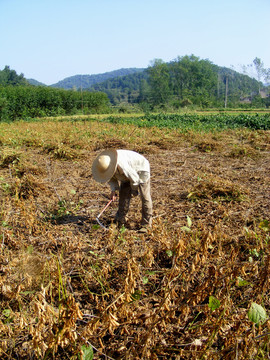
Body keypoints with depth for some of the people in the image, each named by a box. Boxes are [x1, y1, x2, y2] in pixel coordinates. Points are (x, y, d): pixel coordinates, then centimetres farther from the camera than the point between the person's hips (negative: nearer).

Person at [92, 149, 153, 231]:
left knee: (145, 197, -11)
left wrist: (134, 190, -11)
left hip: (141, 171, -8)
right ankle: (120, 221, 16)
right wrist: (113, 190, -14)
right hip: (128, 174, 8)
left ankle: (146, 224, -3)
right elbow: (112, 178, 2)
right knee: (123, 195, 5)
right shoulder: (106, 164, -16)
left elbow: (134, 178, -29)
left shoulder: (121, 165, -42)